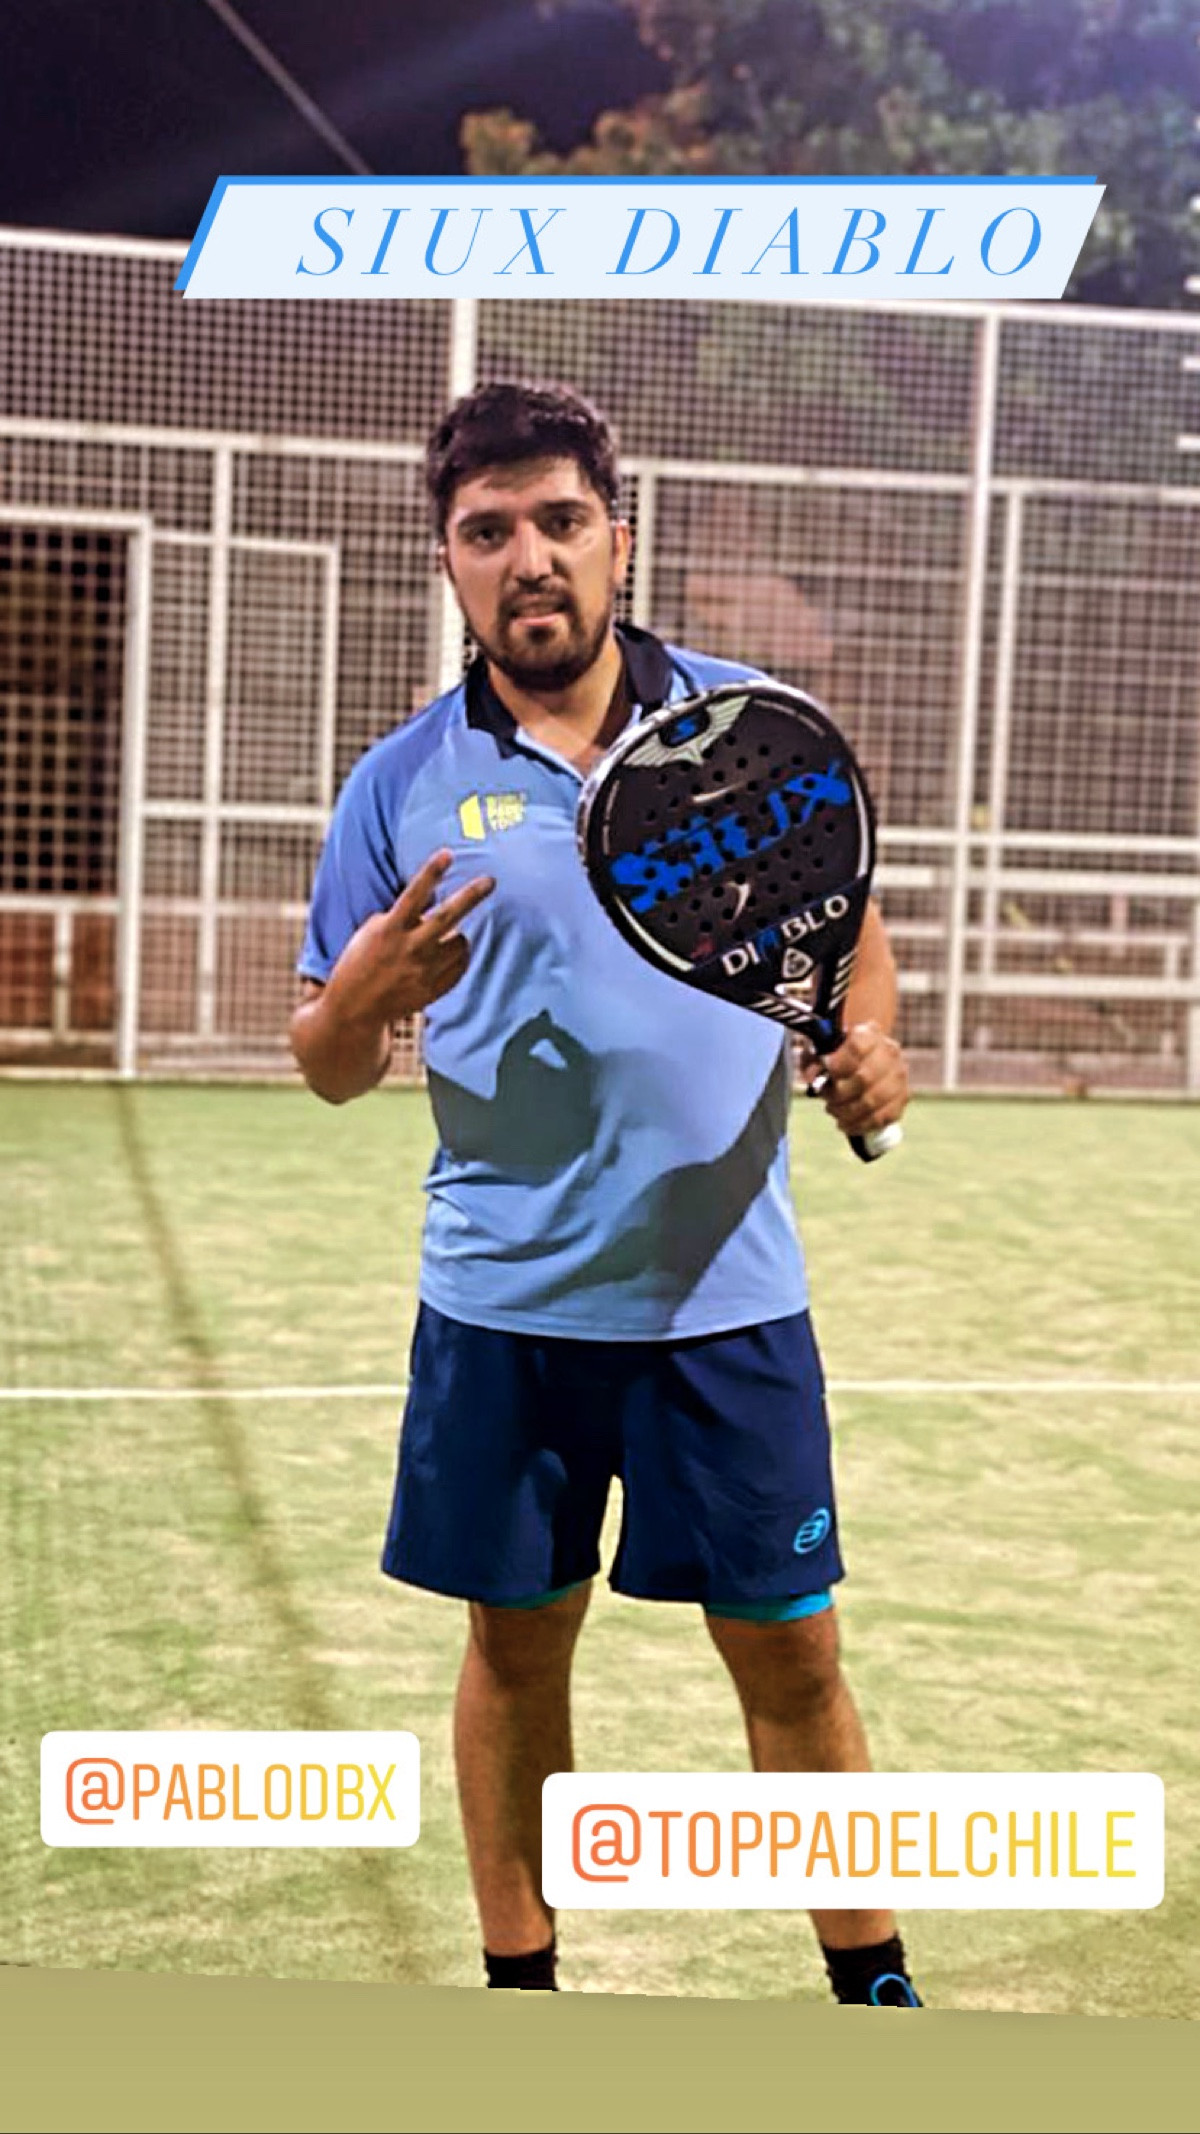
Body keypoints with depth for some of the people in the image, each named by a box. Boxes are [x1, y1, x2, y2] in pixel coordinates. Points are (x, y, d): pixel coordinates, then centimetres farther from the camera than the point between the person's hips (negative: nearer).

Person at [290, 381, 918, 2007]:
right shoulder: (403, 786, -1)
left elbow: (848, 922, 13)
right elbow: (329, 1071, 3)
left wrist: (872, 1040, -9)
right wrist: (364, 995, -20)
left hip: (727, 1294, 0)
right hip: (503, 1305, 0)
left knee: (791, 1654, 6)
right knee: (517, 1642, 12)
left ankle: (872, 1980, 24)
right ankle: (519, 1974, 30)